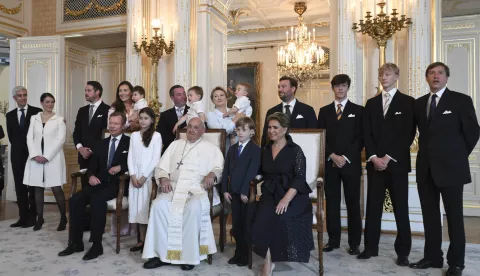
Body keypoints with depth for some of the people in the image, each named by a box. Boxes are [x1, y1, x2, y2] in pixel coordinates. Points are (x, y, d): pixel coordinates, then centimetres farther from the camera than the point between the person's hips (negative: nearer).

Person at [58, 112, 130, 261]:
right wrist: (91, 176, -7)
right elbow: (92, 166, 15)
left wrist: (120, 167, -22)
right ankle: (76, 242, -6)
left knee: (97, 199, -32)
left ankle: (97, 244, -23)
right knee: (75, 199, -18)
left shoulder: (130, 142, 2)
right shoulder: (100, 144, 19)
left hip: (117, 184, -5)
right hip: (100, 182, 6)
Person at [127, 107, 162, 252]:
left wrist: (144, 177, -12)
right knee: (138, 207, 4)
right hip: (135, 177, 4)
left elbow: (156, 159, -7)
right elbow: (130, 156, 8)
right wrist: (133, 175, -5)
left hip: (149, 177, -4)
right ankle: (142, 240, 12)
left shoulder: (156, 136, -1)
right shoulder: (134, 135, 12)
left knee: (147, 207, -5)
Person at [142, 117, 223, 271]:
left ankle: (189, 255, -22)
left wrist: (212, 173, -20)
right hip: (174, 188, 3)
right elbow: (162, 167, 16)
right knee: (158, 205, -26)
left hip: (198, 189, -3)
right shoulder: (175, 144, 21)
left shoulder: (211, 148, 13)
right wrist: (164, 178, -5)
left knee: (194, 207, -35)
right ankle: (161, 253, -18)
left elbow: (220, 167, 2)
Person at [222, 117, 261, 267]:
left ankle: (246, 255, 17)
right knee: (236, 224, 11)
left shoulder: (255, 149, -7)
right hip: (234, 191, 6)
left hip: (247, 192, -5)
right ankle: (239, 252, 24)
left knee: (246, 224, 4)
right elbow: (226, 170, 9)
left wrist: (244, 192, -18)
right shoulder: (232, 148, 13)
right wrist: (225, 190, 1)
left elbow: (252, 172, -14)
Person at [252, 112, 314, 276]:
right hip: (270, 193, 4)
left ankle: (269, 261, -11)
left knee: (281, 216, -30)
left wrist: (286, 199, -24)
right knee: (263, 216, -26)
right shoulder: (265, 150, 12)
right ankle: (268, 262, -13)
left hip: (293, 195, -3)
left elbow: (299, 178, -12)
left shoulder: (295, 150, -4)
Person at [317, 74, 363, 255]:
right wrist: (332, 156, -8)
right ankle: (333, 240, 17)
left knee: (353, 204, 4)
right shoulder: (324, 111, 12)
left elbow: (360, 138, -1)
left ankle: (354, 243, 13)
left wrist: (346, 157, -12)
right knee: (331, 203, 6)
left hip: (351, 164, -1)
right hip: (330, 164, 2)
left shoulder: (358, 110, 6)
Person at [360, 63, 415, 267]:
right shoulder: (371, 103, 13)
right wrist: (373, 157, -8)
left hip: (397, 163, -3)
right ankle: (371, 247, 15)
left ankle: (403, 251, 14)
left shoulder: (407, 102, 3)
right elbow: (366, 133, 6)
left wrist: (388, 157, -13)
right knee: (373, 206, 6)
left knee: (400, 208, 4)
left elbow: (408, 134, -6)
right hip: (375, 162, 3)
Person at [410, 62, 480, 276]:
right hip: (425, 167, 5)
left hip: (450, 166, -4)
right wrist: (428, 152, 9)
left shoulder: (461, 100, -3)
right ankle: (432, 257, 22)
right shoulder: (418, 103, 10)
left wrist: (458, 156, 3)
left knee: (454, 216, 5)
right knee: (429, 215, 11)